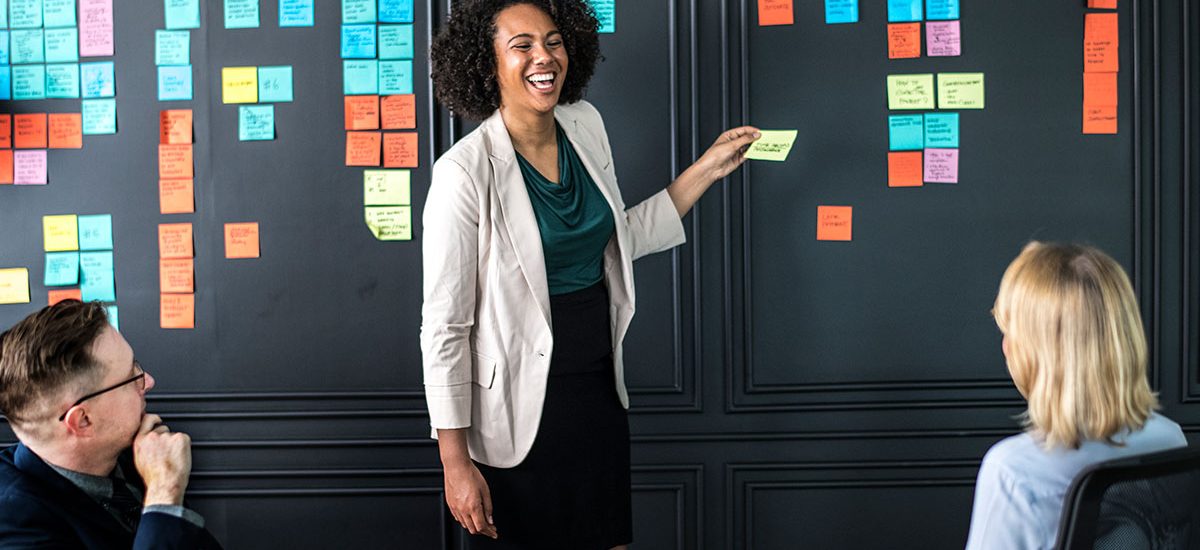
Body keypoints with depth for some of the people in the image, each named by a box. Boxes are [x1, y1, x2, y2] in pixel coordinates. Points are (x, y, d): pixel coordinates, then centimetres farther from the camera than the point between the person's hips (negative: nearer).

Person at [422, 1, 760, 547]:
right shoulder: (466, 171, -19)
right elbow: (444, 325, -16)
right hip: (521, 410, -6)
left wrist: (707, 168, 12)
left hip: (599, 393, 7)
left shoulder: (585, 125, 1)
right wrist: (455, 463, -15)